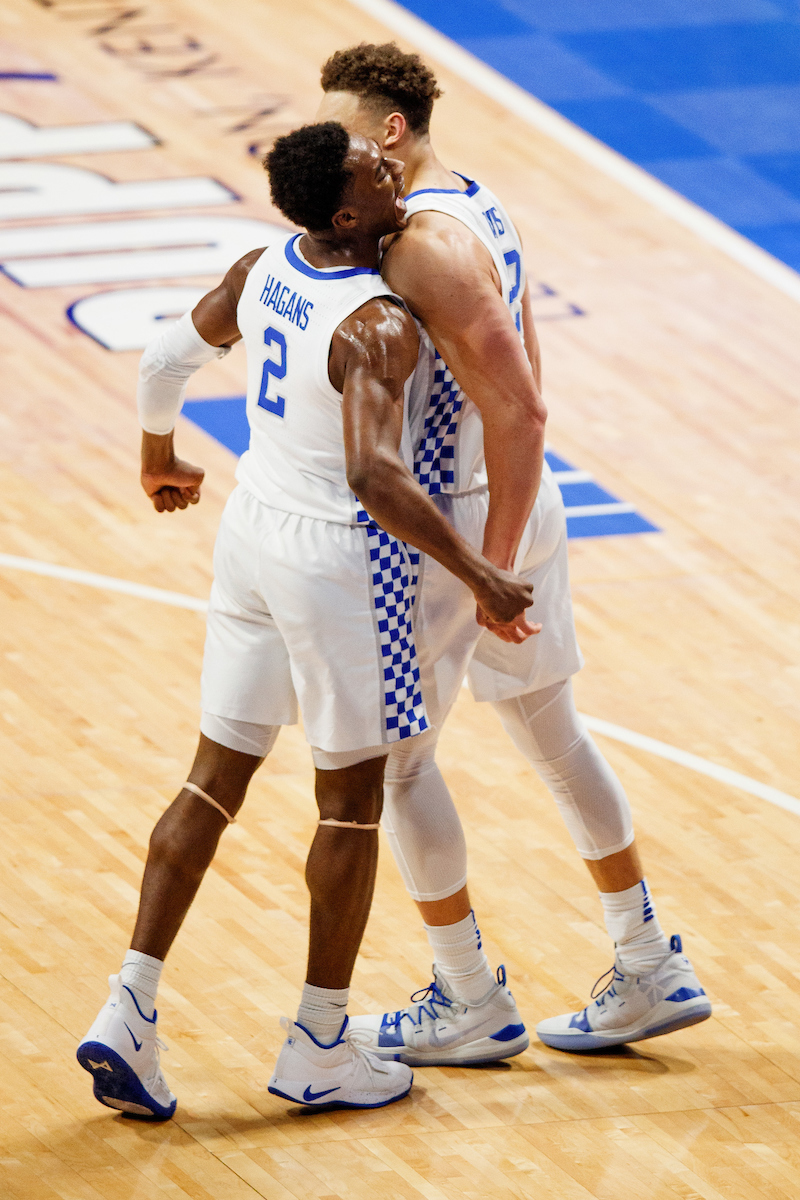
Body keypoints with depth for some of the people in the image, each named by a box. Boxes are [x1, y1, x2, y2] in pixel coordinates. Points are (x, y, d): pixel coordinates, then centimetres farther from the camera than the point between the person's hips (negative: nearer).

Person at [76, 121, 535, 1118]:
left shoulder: (262, 268, -1)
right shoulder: (377, 327, -24)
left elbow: (164, 360, 12)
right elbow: (375, 479, -34)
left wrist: (159, 458, 32)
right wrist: (479, 578, -27)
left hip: (251, 532, 7)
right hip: (338, 556, -7)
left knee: (217, 776, 13)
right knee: (351, 799, 8)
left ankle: (128, 1014, 6)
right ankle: (318, 1051, 17)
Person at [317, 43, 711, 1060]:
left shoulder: (425, 243, -24)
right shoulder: (479, 205, 7)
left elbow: (518, 410, -26)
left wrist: (493, 569, -24)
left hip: (458, 522, -10)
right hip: (523, 505, 10)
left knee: (393, 755, 5)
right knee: (552, 736, 18)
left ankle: (471, 1005, 13)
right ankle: (652, 975, 24)